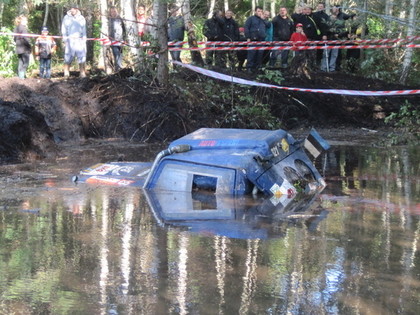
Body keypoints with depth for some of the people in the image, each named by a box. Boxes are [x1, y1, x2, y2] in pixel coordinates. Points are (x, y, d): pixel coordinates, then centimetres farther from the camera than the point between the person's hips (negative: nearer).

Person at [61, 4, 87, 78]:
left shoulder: (81, 18, 11)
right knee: (68, 57, -7)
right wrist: (65, 40, 1)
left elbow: (84, 30, 16)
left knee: (81, 56, -2)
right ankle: (66, 73, -3)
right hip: (70, 40, -2)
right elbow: (64, 29, 9)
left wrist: (84, 39, 9)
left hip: (80, 40, 2)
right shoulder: (66, 18, 7)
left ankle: (82, 73, 1)